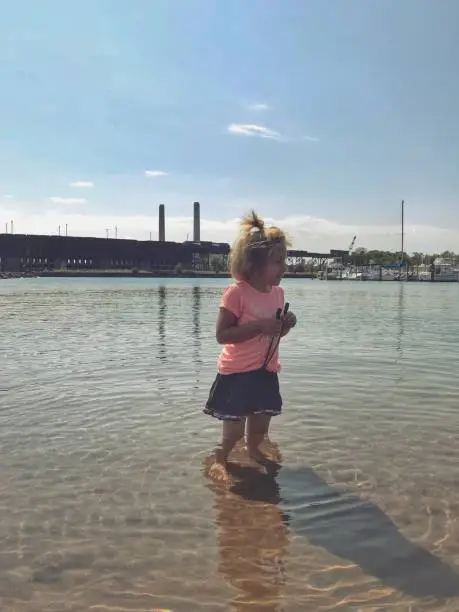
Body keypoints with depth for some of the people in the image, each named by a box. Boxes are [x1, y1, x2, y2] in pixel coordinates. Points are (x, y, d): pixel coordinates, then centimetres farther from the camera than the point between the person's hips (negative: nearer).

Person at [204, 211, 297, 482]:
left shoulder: (278, 292, 3)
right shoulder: (236, 292, -19)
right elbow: (222, 335, -21)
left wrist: (286, 324, -7)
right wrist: (259, 326, -28)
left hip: (266, 371, 7)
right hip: (238, 373, -6)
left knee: (261, 425, 18)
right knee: (234, 429, 2)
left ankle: (253, 450, 48)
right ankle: (220, 461, 30)